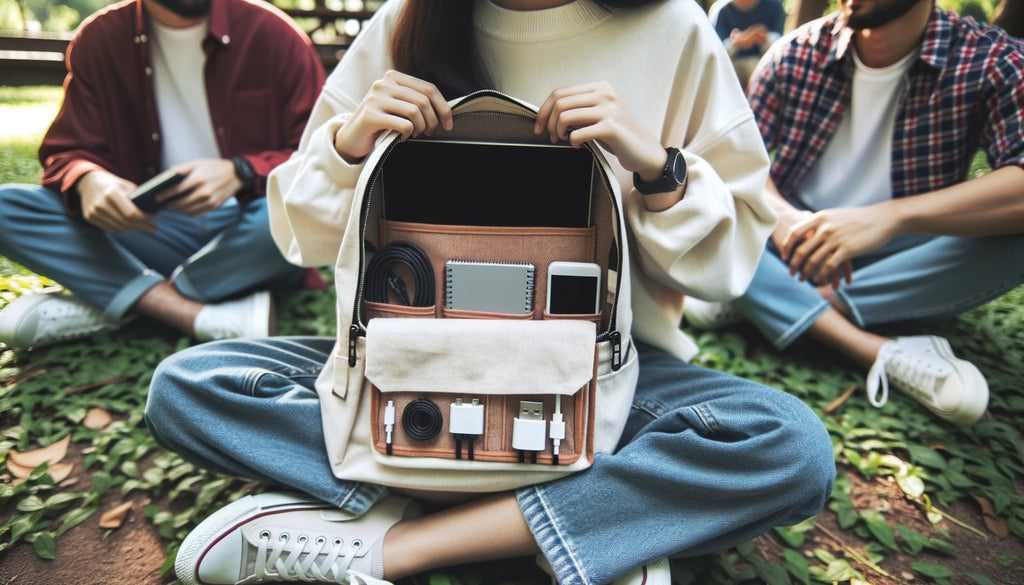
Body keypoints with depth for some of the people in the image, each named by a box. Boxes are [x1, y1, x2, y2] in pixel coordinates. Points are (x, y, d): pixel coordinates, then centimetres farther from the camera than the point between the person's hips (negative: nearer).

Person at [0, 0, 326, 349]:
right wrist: (88, 181, -21)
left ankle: (102, 304, -19)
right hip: (150, 227, 3)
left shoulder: (272, 33, -3)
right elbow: (67, 153, 4)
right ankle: (201, 316, -27)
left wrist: (240, 173, -25)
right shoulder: (99, 40, 4)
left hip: (246, 233, -2)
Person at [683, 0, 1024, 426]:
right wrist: (779, 214, -29)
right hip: (794, 244, 2)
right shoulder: (798, 51, -4)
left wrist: (890, 215, -40)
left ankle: (760, 299, -26)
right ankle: (883, 354, -31)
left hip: (901, 260, -1)